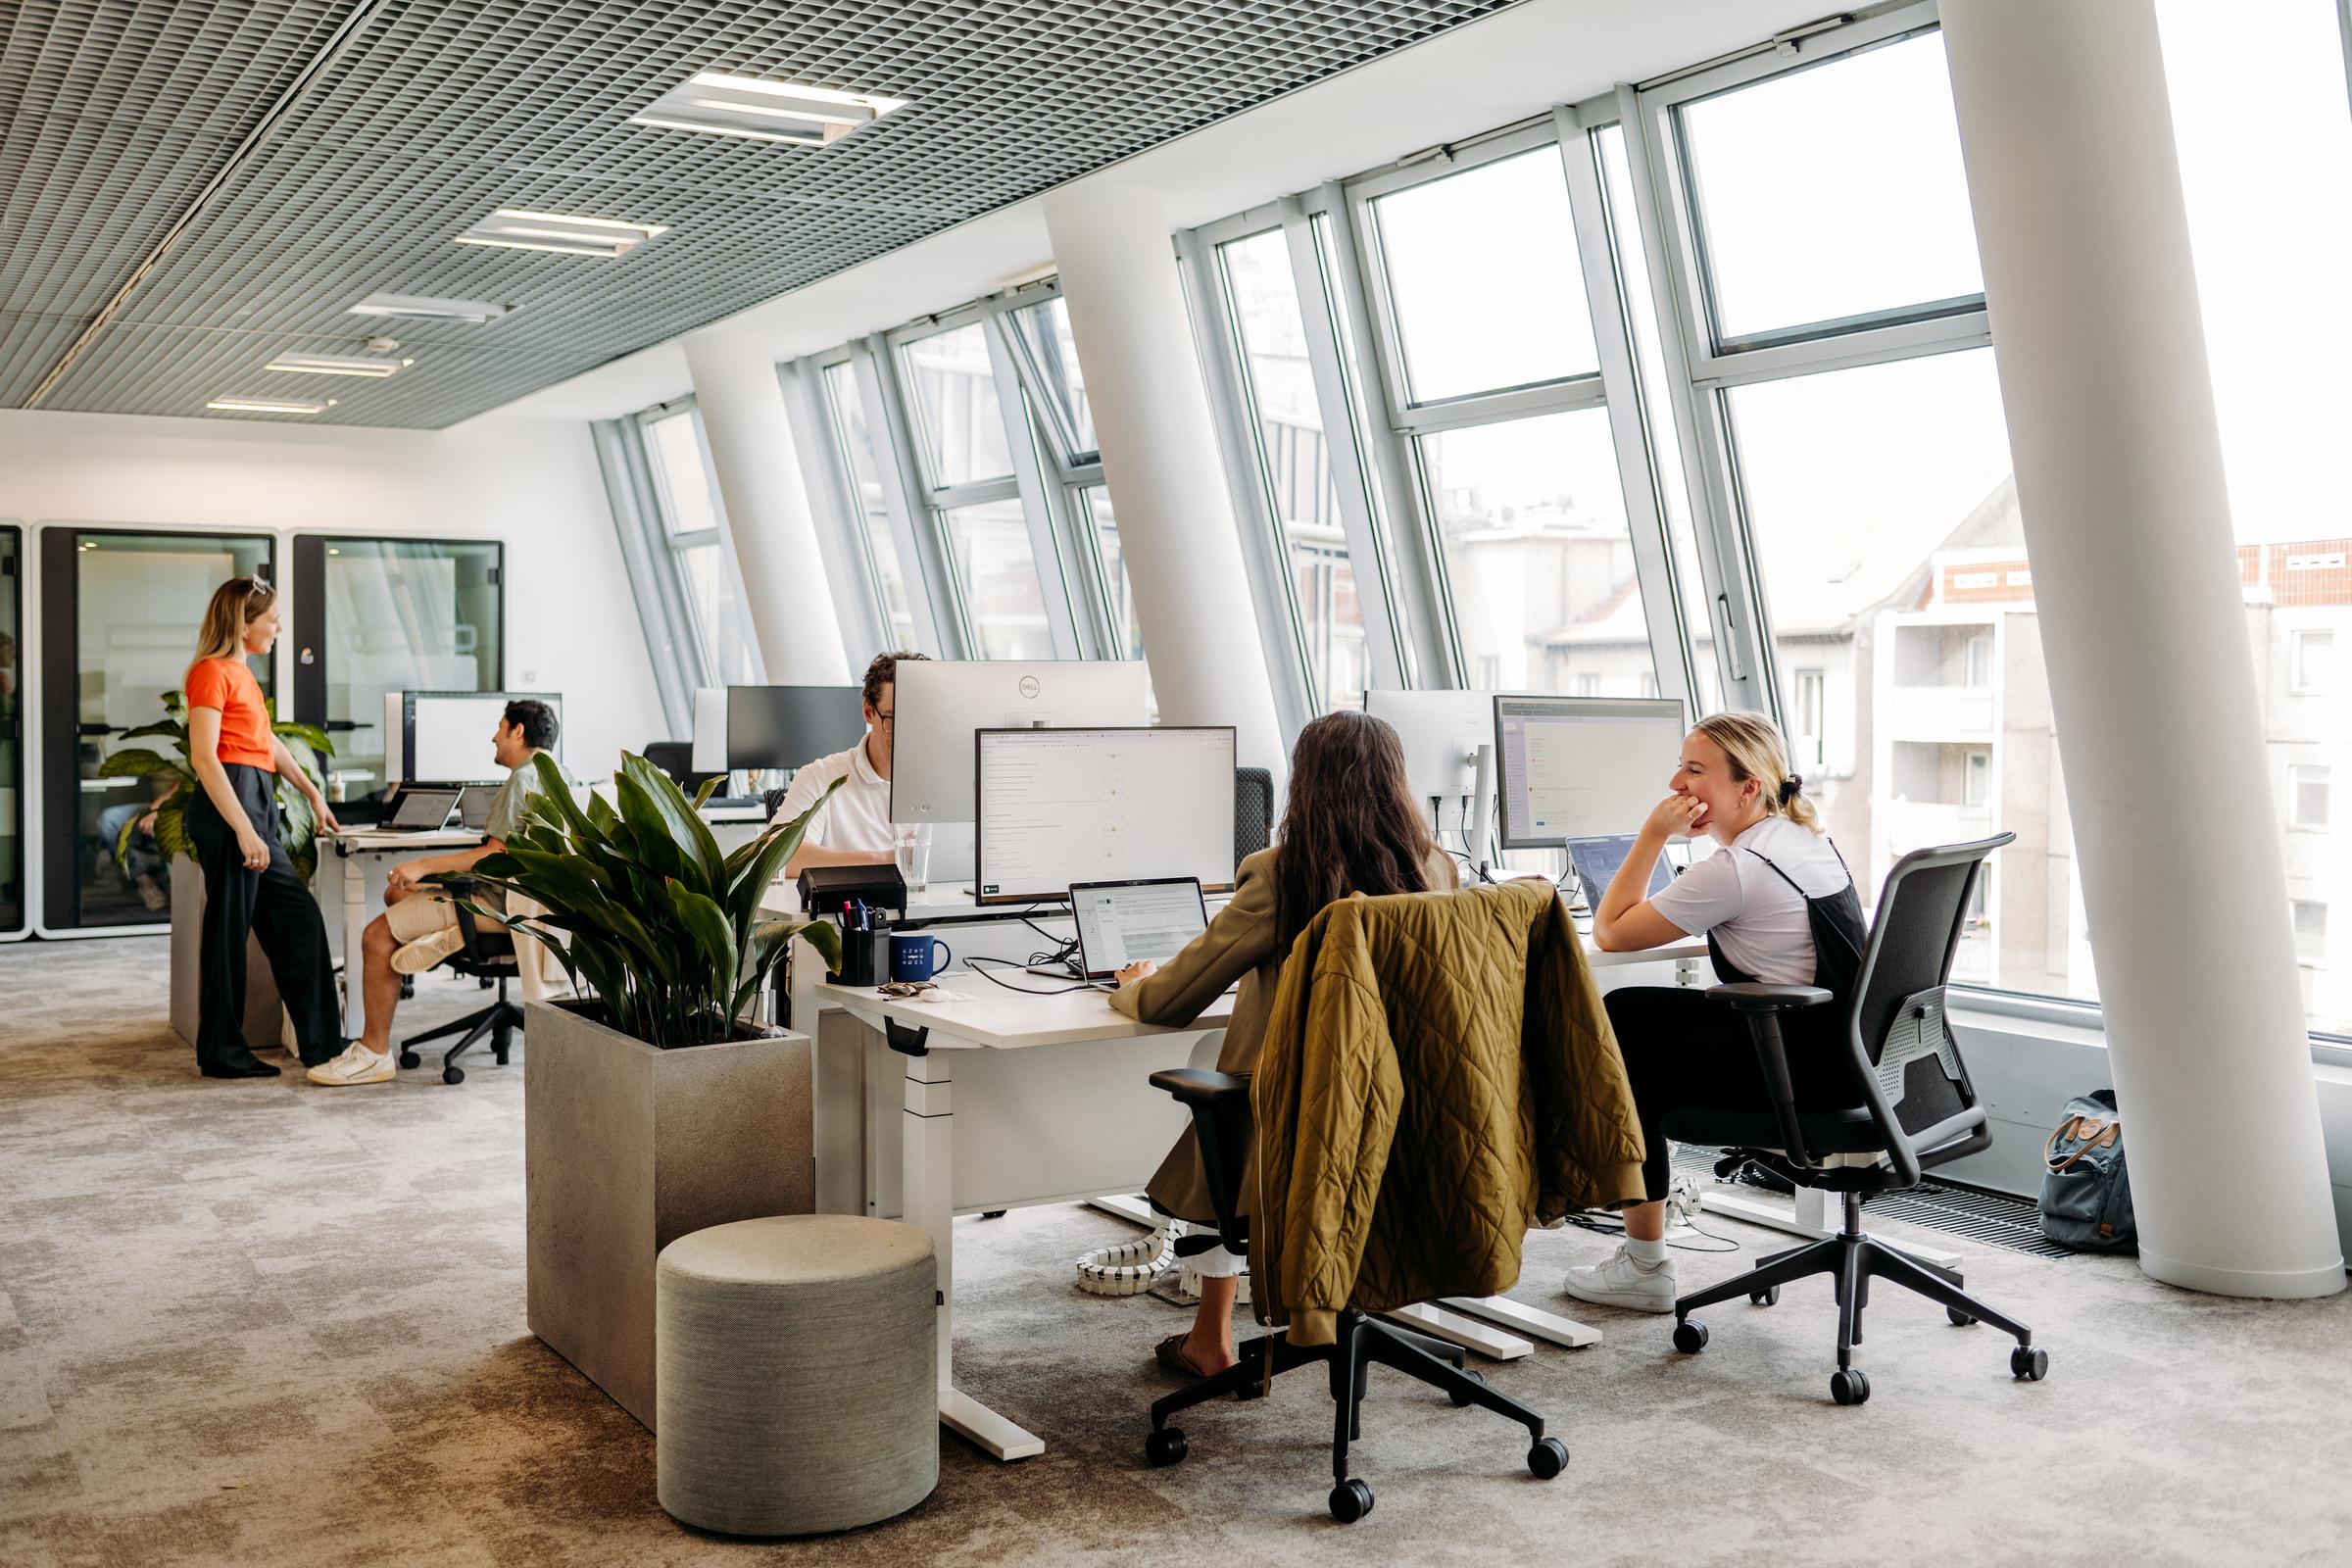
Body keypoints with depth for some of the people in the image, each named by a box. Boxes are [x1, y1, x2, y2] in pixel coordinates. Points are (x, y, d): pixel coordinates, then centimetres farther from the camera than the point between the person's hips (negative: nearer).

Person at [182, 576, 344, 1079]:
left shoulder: (241, 673, 19)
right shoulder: (213, 672, -10)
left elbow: (269, 742, 29)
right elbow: (203, 757, -18)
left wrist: (313, 793, 31)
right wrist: (244, 830, -23)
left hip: (255, 806, 10)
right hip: (228, 808, -10)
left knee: (299, 920, 10)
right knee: (229, 929, -3)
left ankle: (322, 1045, 15)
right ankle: (222, 1054, 7)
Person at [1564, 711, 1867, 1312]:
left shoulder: (1733, 871, -21)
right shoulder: (1807, 835, 8)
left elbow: (1609, 932, -13)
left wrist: (1653, 833, -12)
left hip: (1805, 1064, -9)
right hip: (1835, 1037, 9)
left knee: (1631, 1073, 6)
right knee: (1621, 1011, 11)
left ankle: (1645, 1267, 17)